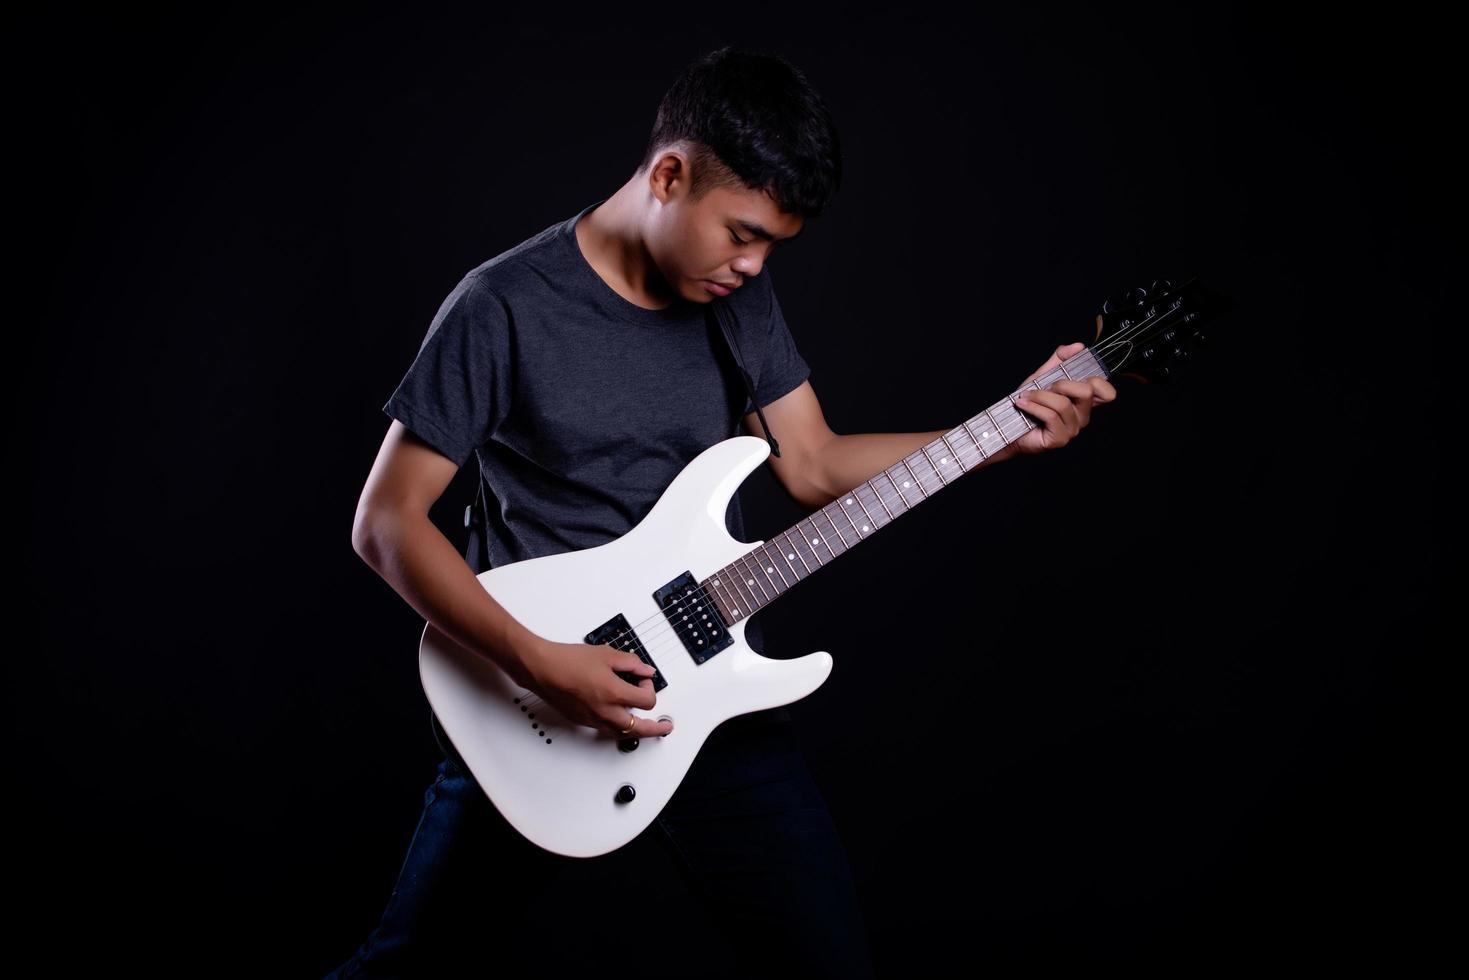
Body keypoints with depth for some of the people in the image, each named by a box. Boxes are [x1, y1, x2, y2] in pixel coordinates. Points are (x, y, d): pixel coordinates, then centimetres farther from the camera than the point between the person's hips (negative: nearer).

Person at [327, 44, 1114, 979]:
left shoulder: (741, 295, 4)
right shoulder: (506, 307, -14)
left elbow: (814, 465, 10)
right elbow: (387, 521, -13)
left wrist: (1011, 435, 0)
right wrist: (539, 662, -23)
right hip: (537, 722, -4)